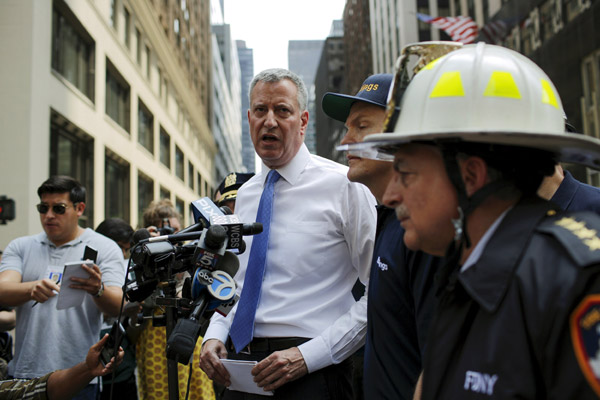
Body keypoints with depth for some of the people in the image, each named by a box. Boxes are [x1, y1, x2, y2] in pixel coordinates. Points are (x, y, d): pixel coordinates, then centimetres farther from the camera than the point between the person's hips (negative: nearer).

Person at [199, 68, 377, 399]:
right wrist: (214, 335, 2)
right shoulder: (245, 195, 11)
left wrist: (308, 355, -18)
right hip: (239, 364, 6)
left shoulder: (344, 184, -10)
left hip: (310, 373, -5)